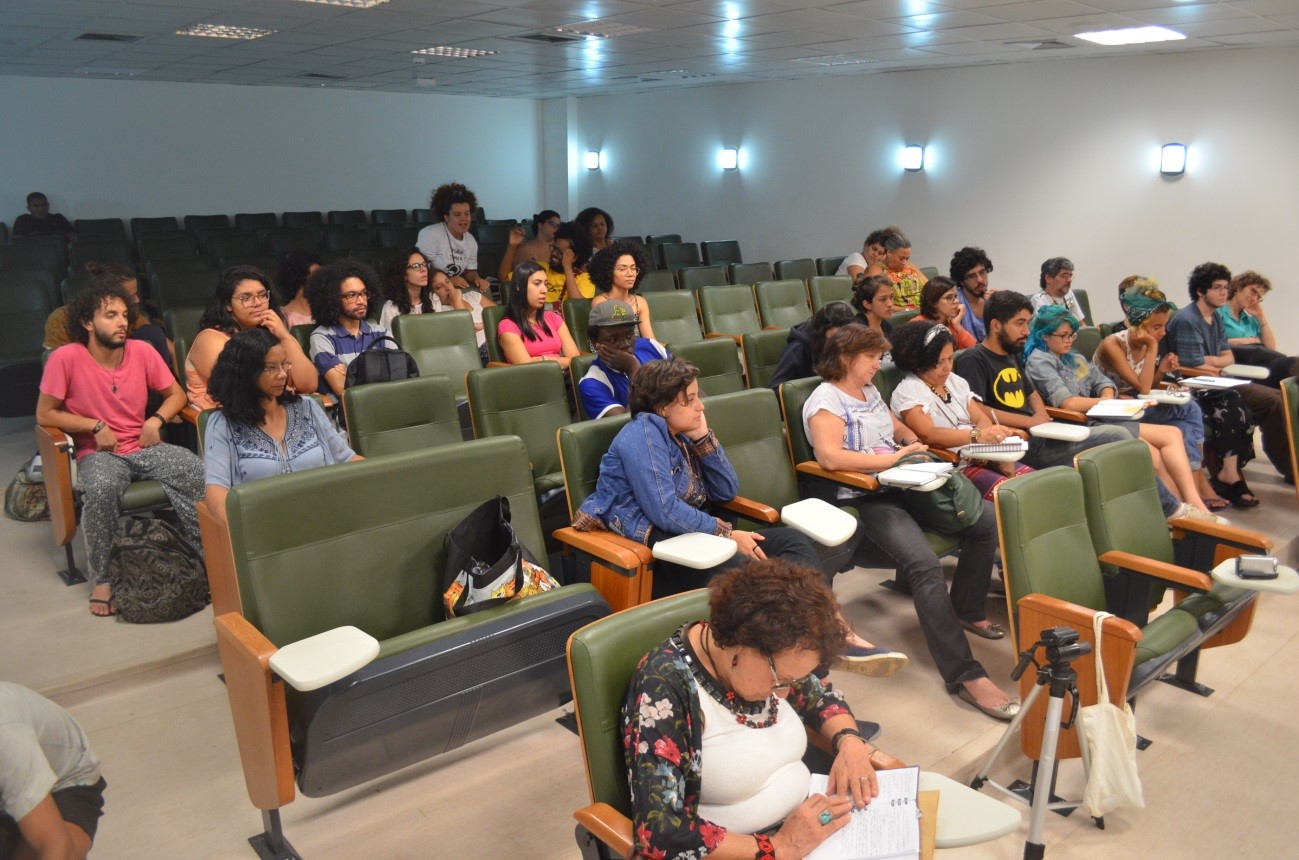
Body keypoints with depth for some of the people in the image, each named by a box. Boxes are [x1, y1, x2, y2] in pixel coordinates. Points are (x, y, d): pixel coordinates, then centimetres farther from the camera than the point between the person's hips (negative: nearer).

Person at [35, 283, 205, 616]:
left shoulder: (142, 351, -1)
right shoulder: (66, 358, -10)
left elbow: (176, 394, 11)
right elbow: (44, 414, -3)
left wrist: (156, 420, -6)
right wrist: (95, 426, -11)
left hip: (143, 447, 3)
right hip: (98, 453, -3)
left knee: (195, 470, -27)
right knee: (102, 488, -36)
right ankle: (103, 578, -17)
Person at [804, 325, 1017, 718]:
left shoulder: (870, 392, 17)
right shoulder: (826, 399, -10)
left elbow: (898, 428, 34)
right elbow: (829, 456, -26)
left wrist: (912, 441, 11)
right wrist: (891, 458, -21)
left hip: (901, 486, 9)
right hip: (865, 501, -9)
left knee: (986, 521, -4)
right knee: (925, 566, -31)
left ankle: (968, 610, 16)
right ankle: (964, 675, -26)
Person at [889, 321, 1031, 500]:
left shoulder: (955, 381, 17)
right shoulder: (907, 392, -7)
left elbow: (982, 419, 10)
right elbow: (927, 435, -21)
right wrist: (977, 435, -32)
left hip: (982, 458, 8)